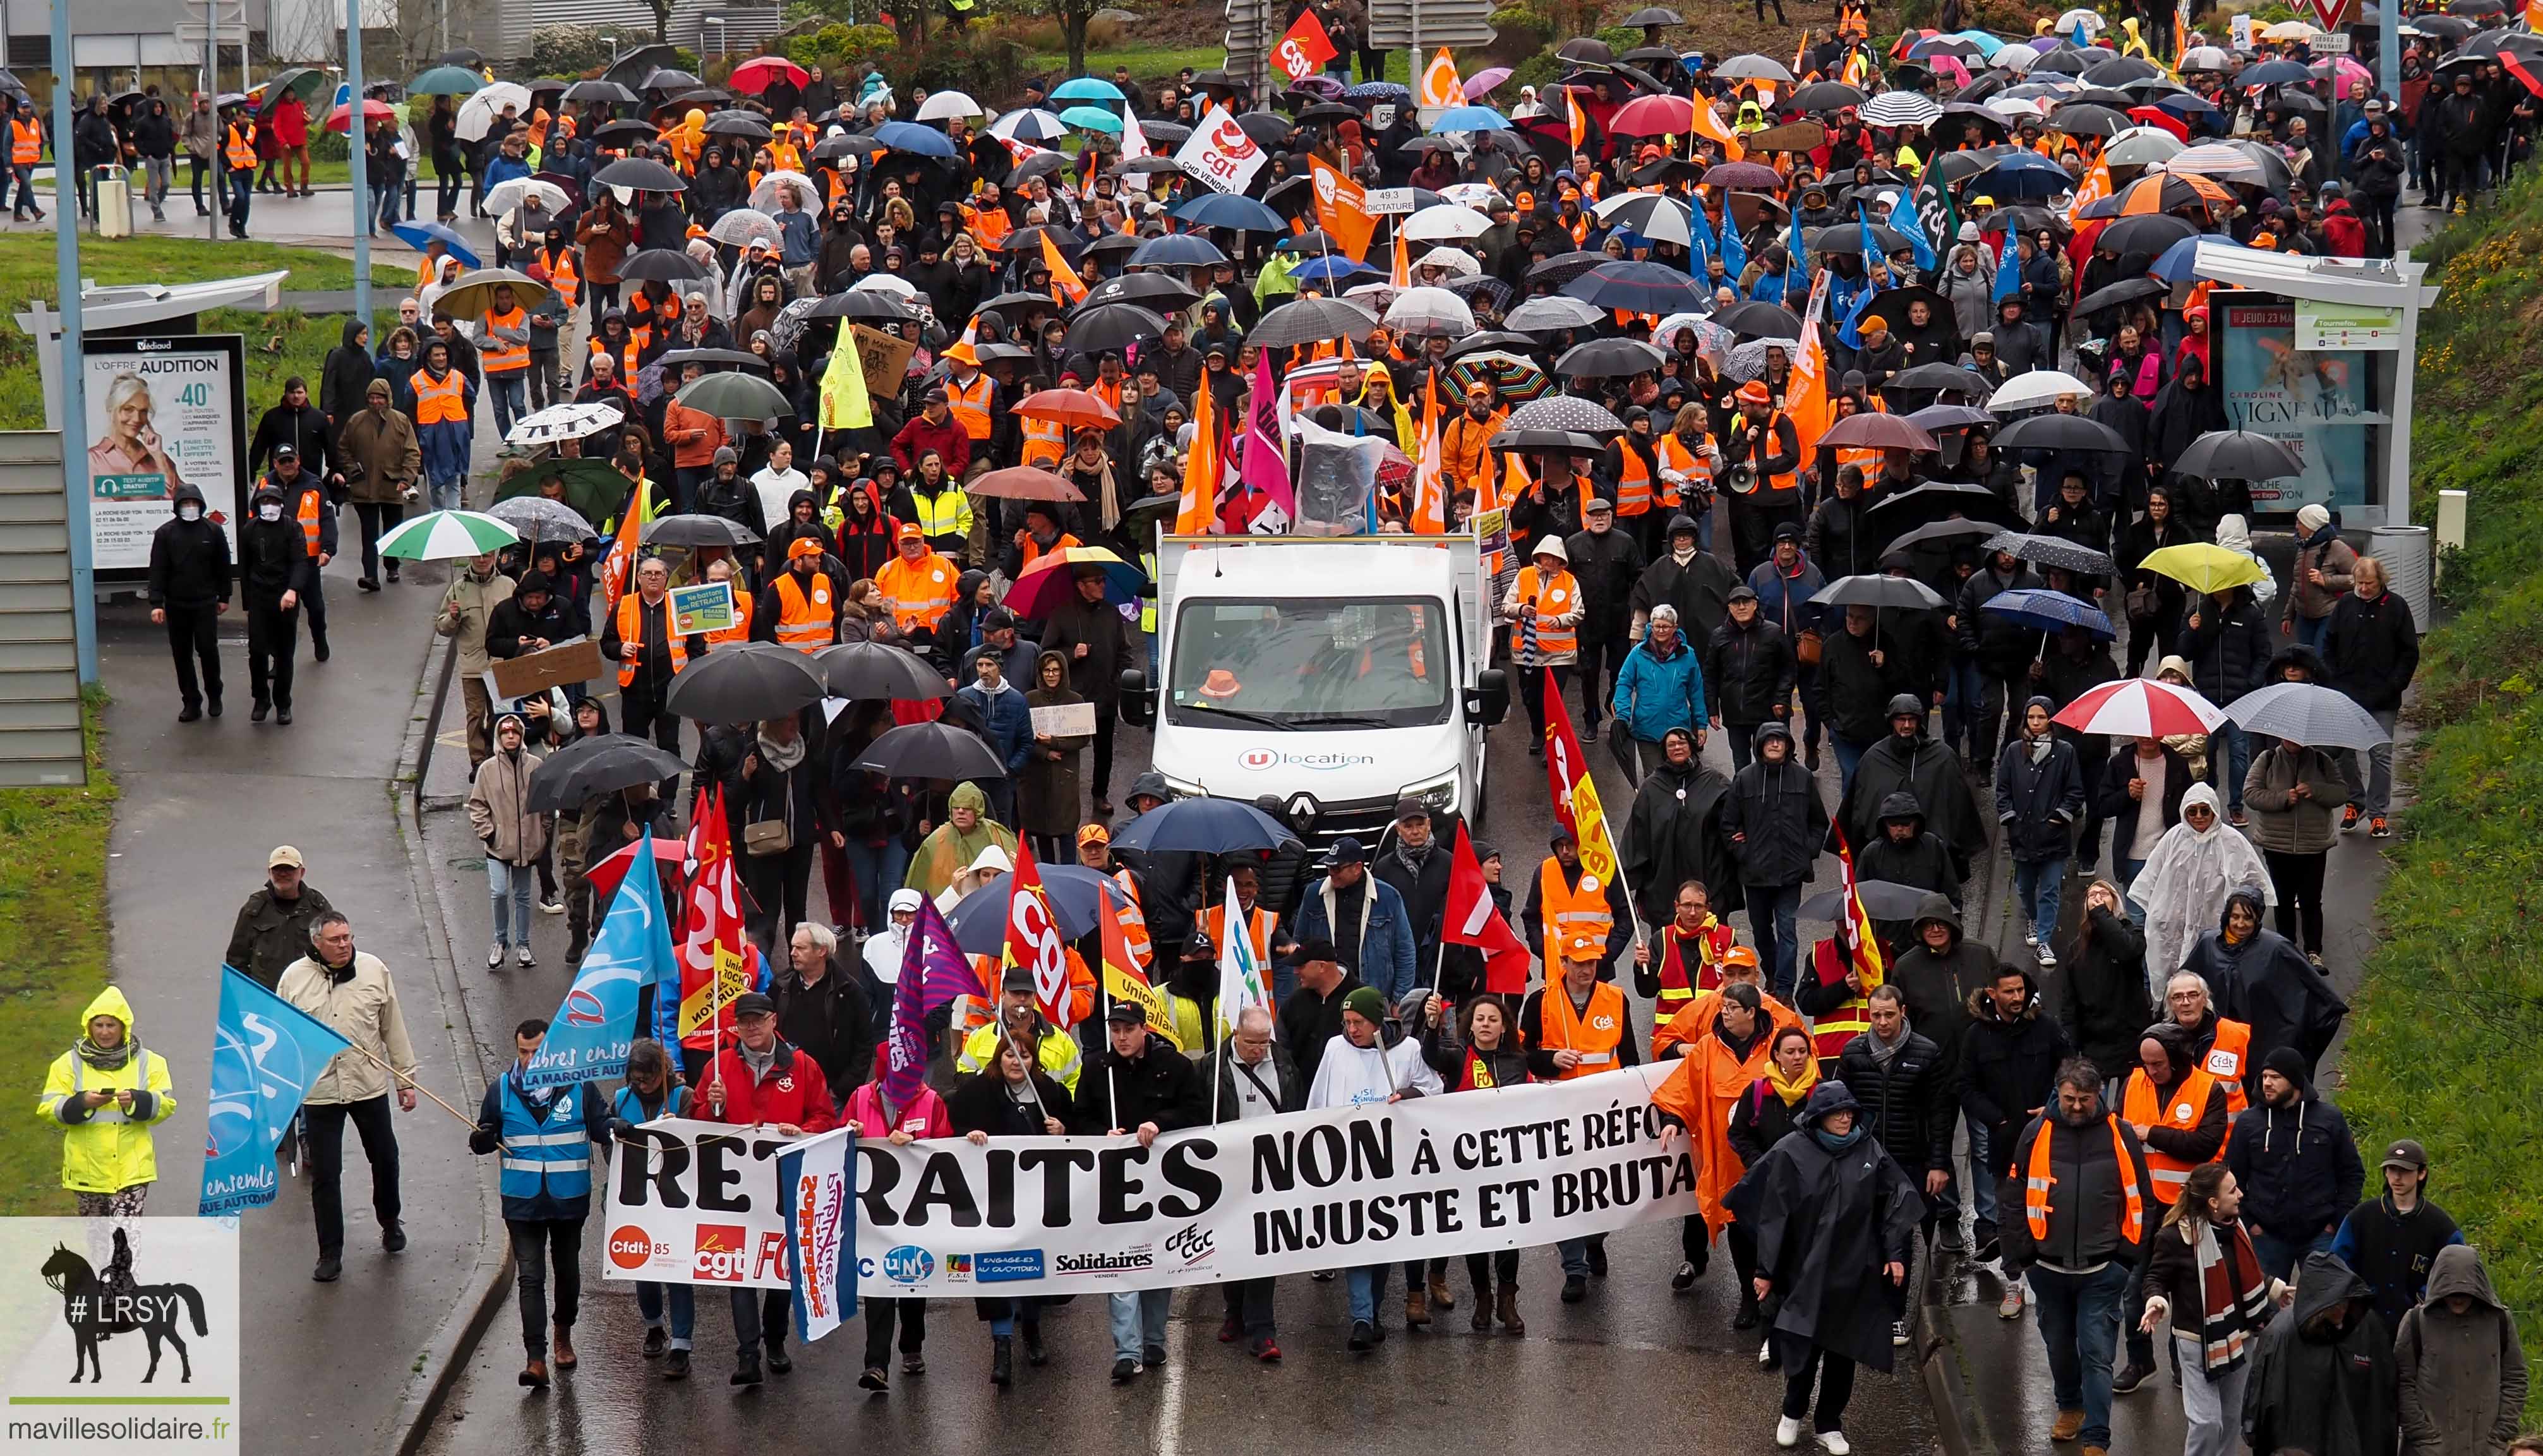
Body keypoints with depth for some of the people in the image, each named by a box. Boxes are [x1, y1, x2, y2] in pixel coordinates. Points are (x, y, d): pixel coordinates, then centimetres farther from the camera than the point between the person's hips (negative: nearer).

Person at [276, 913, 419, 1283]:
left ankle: (390, 1222, 43)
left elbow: (394, 1028, 7)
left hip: (369, 1085, 1)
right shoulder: (295, 978, -3)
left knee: (385, 1159, 15)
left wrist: (405, 1079, 8)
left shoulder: (374, 970, 0)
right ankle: (330, 1255, 10)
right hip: (318, 1090, -1)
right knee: (325, 1175, 1)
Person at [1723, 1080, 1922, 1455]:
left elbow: (1896, 1200, 6)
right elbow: (1774, 1214, -6)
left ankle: (1829, 1425, 24)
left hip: (1854, 1273, 3)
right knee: (1803, 1349, -2)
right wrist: (1765, 1270, -5)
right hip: (1804, 1271, -3)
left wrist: (1896, 1253, 1)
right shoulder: (1792, 1153, -8)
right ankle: (1792, 1412, 25)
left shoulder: (1869, 1150, -1)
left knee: (1844, 1350, 9)